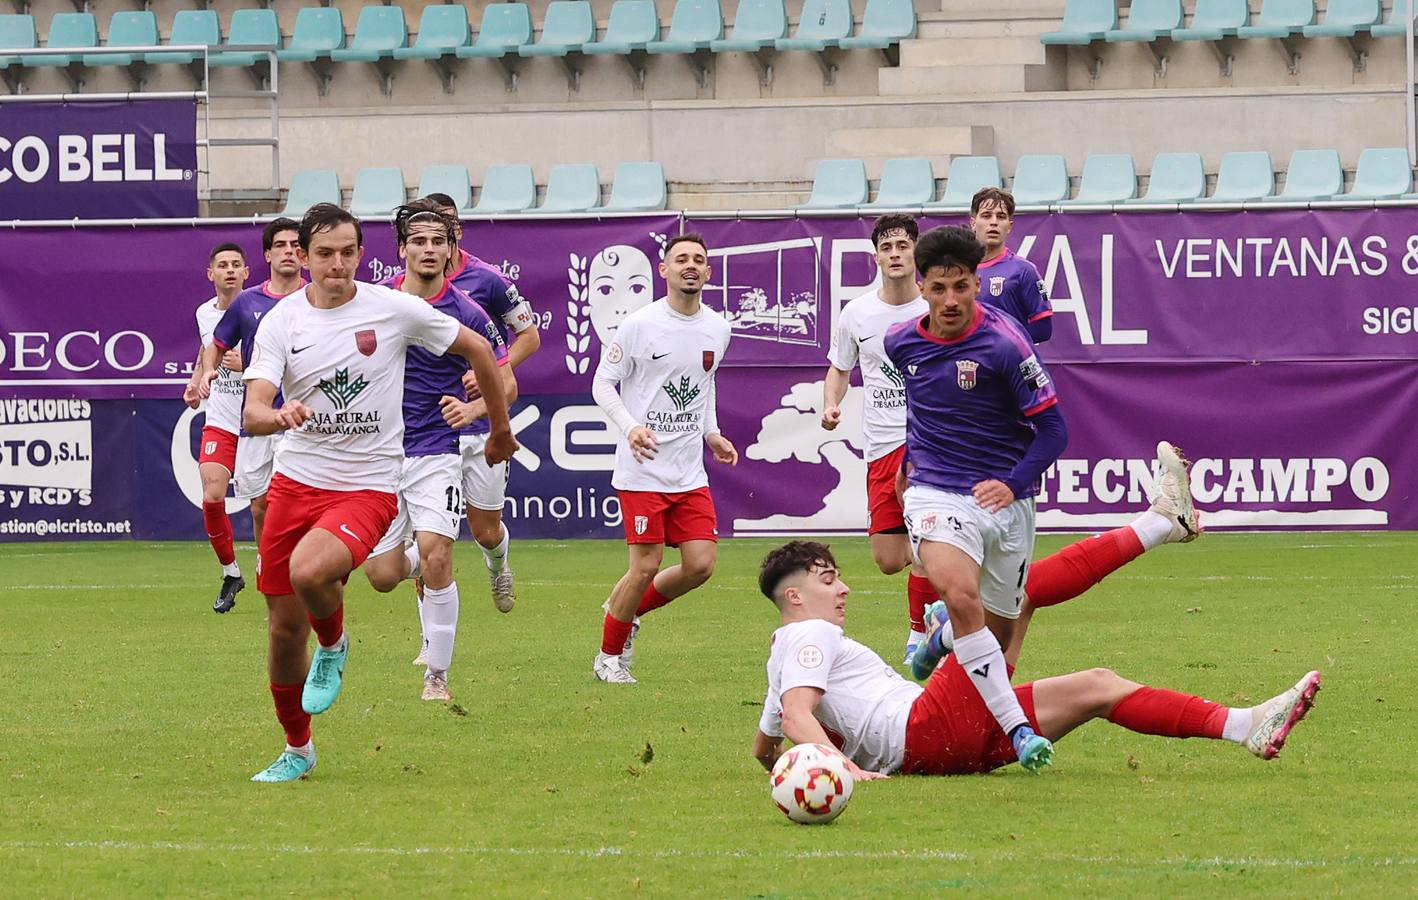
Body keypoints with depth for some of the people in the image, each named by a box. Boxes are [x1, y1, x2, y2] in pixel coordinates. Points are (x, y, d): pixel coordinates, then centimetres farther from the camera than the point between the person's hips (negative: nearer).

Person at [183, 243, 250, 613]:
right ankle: (230, 572, 7)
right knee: (212, 496, -12)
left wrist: (246, 364, -23)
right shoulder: (204, 313, 7)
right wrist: (195, 381, 14)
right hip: (219, 423, 3)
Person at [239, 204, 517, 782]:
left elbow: (477, 349, 8)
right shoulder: (281, 322, -2)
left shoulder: (393, 309, -6)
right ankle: (297, 750, 28)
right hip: (295, 480, 3)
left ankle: (334, 646, 2)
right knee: (284, 628, 5)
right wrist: (278, 415, -36)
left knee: (310, 571, -33)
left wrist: (500, 429, 17)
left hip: (367, 486, -3)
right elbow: (252, 412, -12)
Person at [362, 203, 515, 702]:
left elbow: (506, 382, 2)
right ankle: (412, 557, 38)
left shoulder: (465, 314, -4)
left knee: (435, 556, -18)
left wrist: (473, 408, -17)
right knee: (381, 575, -1)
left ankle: (438, 675, -6)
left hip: (436, 451, -3)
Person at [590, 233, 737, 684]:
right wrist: (630, 427, -20)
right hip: (643, 467, -5)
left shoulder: (717, 329, 8)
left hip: (690, 473, 5)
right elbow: (602, 383, -4)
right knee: (646, 566, -6)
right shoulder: (640, 324, -9)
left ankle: (629, 608, 24)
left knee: (701, 565, -2)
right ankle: (609, 655, 15)